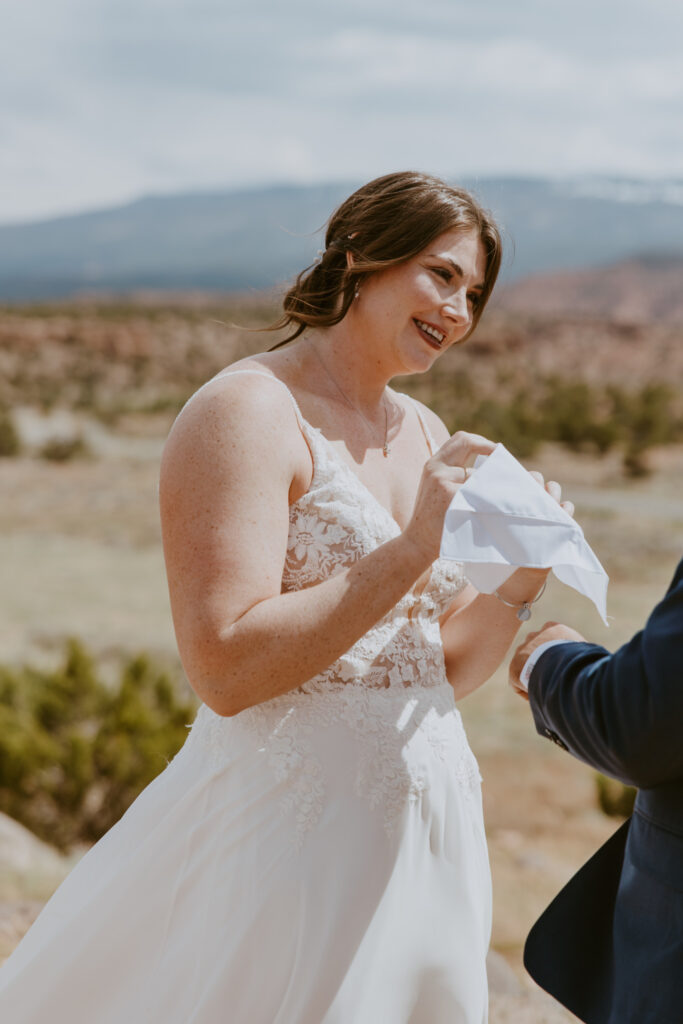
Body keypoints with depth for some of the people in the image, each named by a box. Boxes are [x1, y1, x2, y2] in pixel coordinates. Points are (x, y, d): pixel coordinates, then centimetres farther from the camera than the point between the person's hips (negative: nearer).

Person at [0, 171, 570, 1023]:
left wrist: (518, 582, -5)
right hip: (286, 831, -7)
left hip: (425, 839, 8)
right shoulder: (249, 411, -13)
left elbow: (447, 673, 13)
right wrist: (413, 548, -23)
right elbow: (226, 672, -23)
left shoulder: (428, 436, 9)